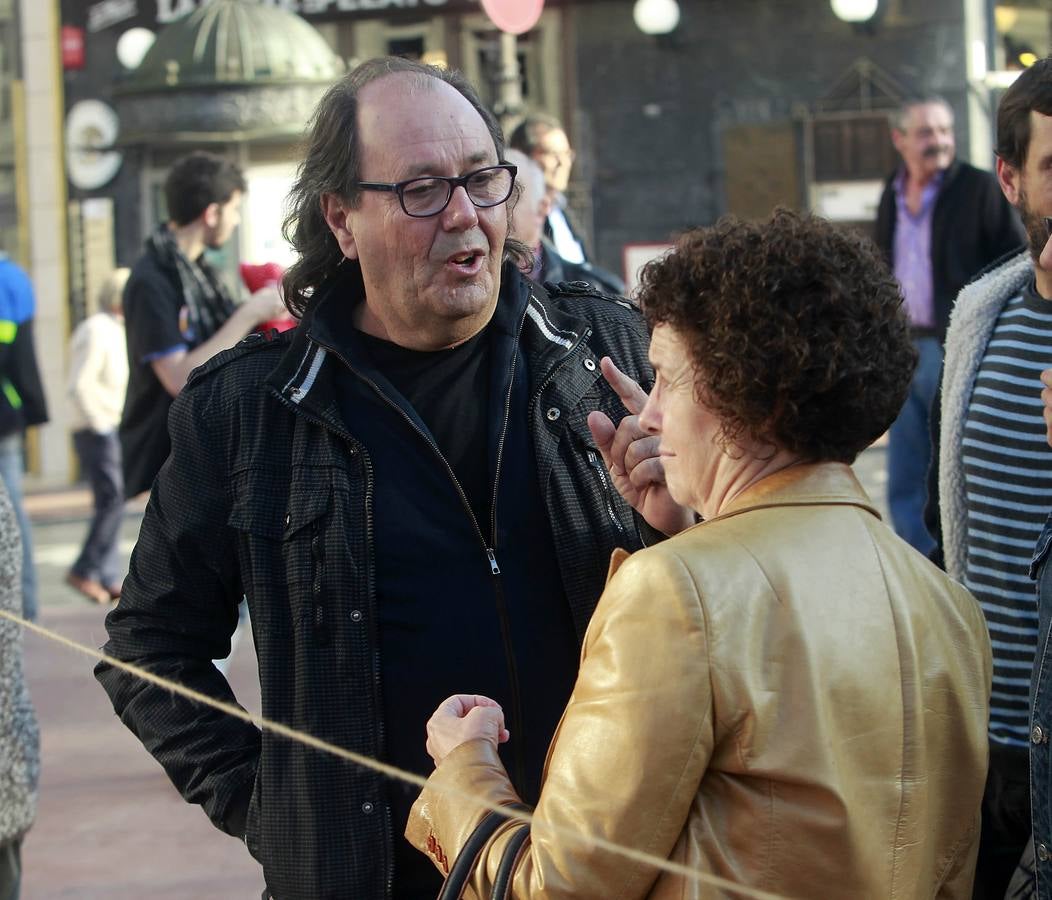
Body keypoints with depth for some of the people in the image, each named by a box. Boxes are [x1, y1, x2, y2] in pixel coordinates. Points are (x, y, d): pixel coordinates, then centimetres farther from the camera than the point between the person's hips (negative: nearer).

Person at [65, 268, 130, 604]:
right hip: (98, 430, -10)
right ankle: (84, 571, -11)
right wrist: (100, 425, -18)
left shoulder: (112, 330, 17)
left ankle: (109, 577, 10)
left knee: (110, 502, 8)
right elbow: (78, 386, -21)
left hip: (109, 430, 10)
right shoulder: (97, 331, -14)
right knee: (113, 499, -14)